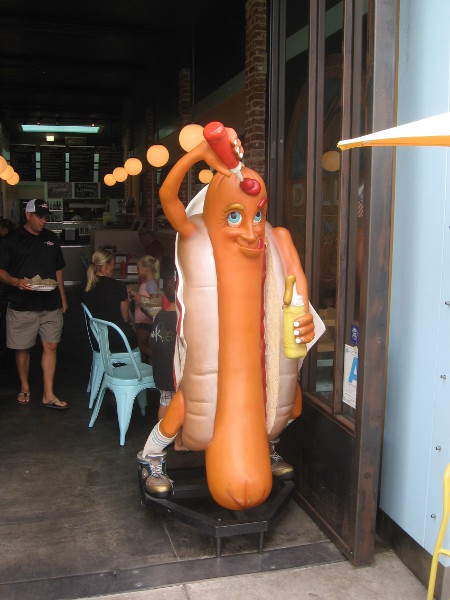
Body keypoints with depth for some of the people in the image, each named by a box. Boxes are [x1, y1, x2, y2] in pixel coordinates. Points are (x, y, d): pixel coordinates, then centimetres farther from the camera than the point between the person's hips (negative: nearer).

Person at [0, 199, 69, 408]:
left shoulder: (51, 238, 13)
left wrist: (63, 298, 16)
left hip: (51, 305, 3)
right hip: (22, 305, -3)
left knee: (50, 346, 1)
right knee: (22, 348, 6)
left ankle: (48, 395, 7)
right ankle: (25, 388, 26)